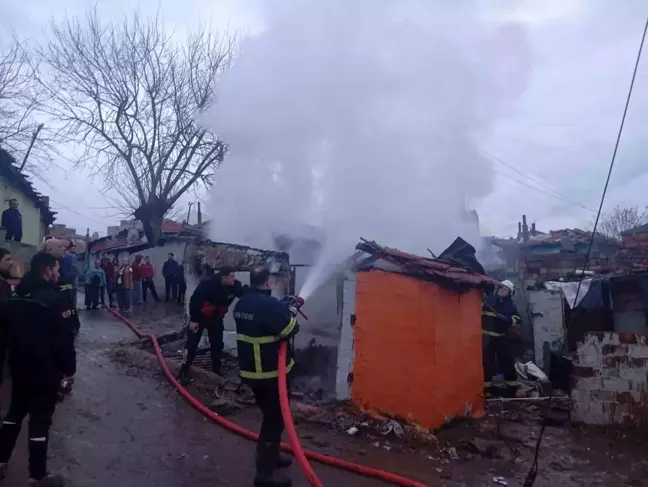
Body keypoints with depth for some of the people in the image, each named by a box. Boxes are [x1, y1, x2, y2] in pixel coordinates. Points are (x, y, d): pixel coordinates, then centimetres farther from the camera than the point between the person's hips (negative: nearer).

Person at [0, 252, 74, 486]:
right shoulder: (55, 298, -18)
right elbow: (61, 337, -18)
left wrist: (19, 356, 19)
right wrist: (63, 368, -7)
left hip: (19, 365, 7)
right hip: (45, 368, -7)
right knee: (40, 419, 1)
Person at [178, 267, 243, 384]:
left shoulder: (235, 285, -18)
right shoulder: (207, 284, -32)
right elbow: (194, 300, -23)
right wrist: (193, 320, -19)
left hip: (216, 318, 5)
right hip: (200, 317, -4)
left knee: (217, 344, 11)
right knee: (192, 344, -3)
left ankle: (217, 371, 27)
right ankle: (184, 371, 9)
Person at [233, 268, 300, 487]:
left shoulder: (242, 303, 5)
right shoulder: (268, 304, -24)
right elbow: (291, 329, -20)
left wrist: (285, 306, 12)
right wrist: (291, 311, -3)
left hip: (251, 370, 9)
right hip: (269, 372, -9)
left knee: (270, 415, 24)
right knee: (275, 419, 3)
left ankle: (270, 455, 39)